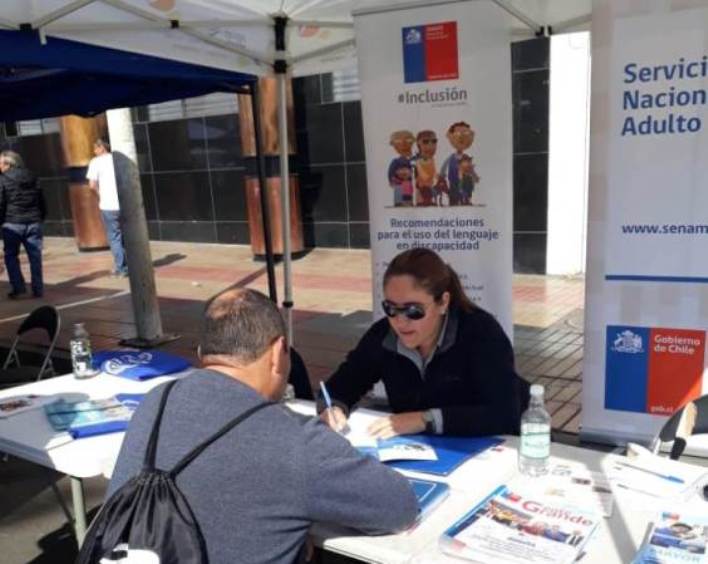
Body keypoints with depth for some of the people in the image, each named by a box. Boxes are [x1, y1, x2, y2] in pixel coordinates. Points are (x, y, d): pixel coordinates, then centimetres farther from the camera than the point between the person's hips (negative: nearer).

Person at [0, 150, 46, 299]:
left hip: (12, 224, -4)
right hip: (33, 223, 4)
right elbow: (41, 202, 12)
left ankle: (18, 287, 2)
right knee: (35, 256, 5)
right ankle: (38, 289, 5)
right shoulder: (32, 178, 10)